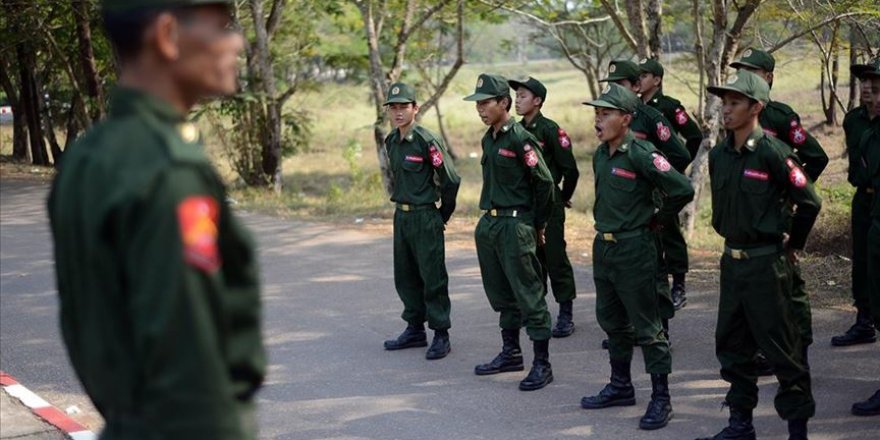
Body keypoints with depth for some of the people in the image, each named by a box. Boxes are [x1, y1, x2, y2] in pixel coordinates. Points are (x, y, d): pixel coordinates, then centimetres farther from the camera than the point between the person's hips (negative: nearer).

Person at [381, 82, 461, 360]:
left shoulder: (427, 141, -16)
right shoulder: (391, 142, 7)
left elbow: (451, 180, -15)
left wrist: (443, 215, -5)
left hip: (425, 218, -8)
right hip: (401, 215, 8)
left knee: (433, 278, -3)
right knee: (405, 277, 15)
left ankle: (441, 336, 4)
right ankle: (415, 330, 27)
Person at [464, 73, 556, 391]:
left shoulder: (520, 139, -14)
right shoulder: (488, 139, 12)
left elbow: (544, 182, -12)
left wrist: (537, 225, -4)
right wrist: (490, 215, 19)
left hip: (515, 225, -9)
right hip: (489, 223, 9)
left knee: (529, 296, -7)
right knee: (501, 294, 17)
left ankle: (542, 364, -3)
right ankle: (511, 353, 29)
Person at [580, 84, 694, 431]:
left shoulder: (641, 155, -17)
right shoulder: (600, 155, 8)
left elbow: (682, 190, -21)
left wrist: (656, 218, -8)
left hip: (633, 249, -8)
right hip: (603, 246, 8)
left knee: (646, 326, -3)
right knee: (611, 321, 17)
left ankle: (661, 399, 4)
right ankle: (620, 386, 31)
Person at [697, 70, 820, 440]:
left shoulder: (773, 153, -15)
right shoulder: (719, 155, 5)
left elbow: (809, 202, -10)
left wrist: (792, 244, 0)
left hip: (766, 263, -7)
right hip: (731, 260, 7)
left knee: (781, 348, -2)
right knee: (732, 345, 13)